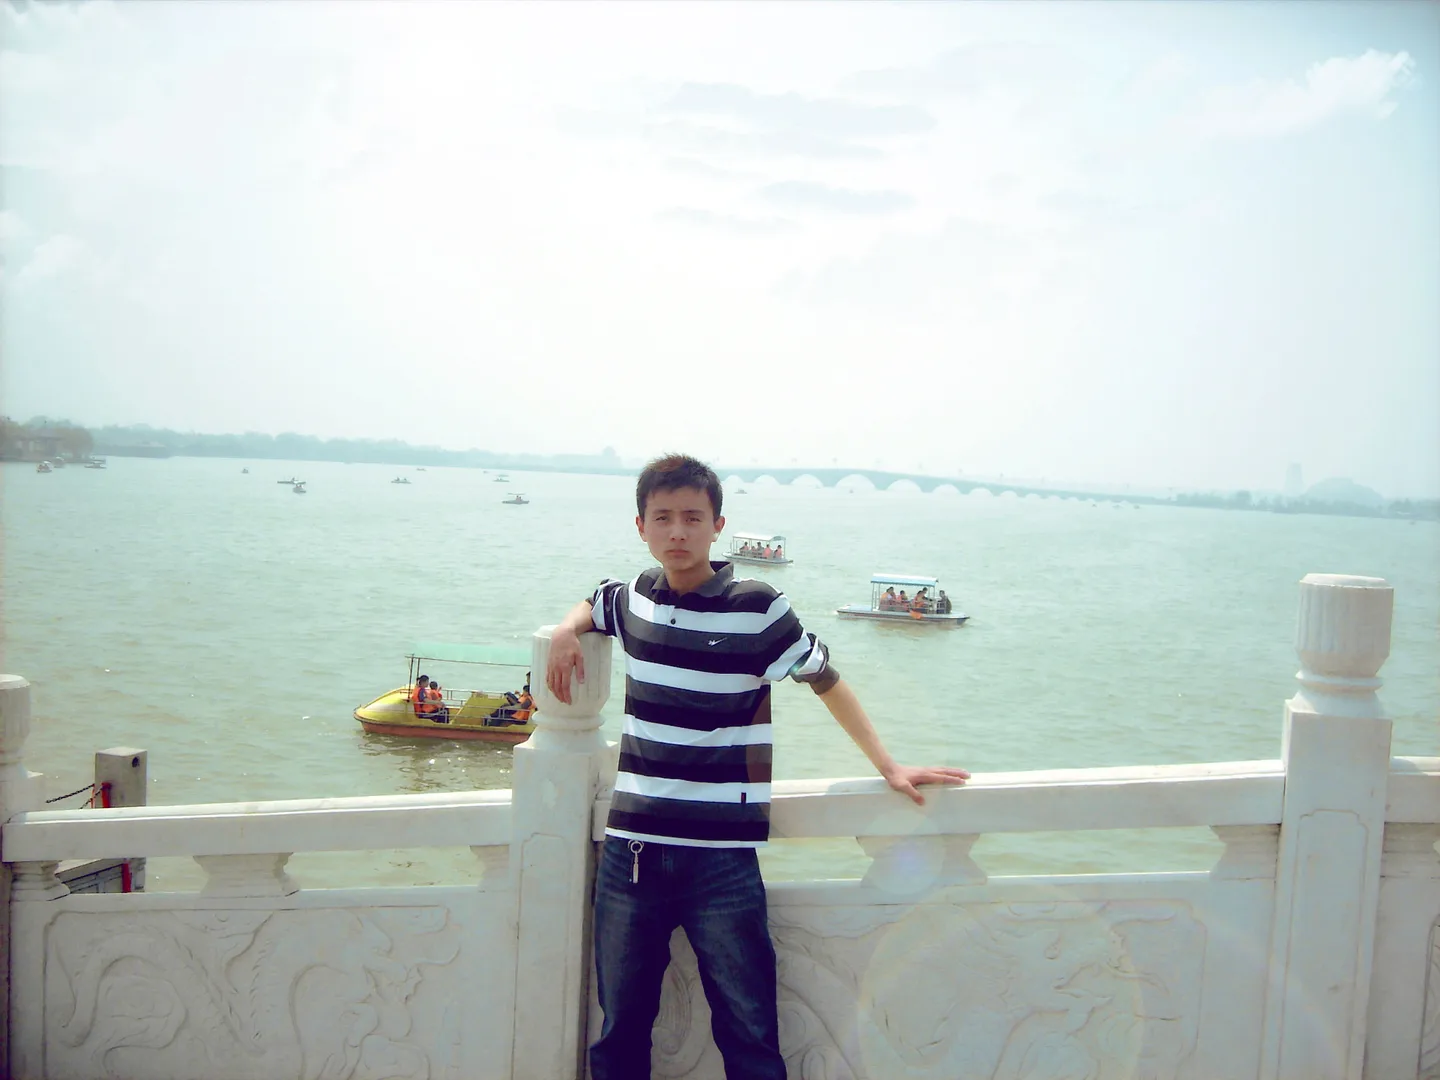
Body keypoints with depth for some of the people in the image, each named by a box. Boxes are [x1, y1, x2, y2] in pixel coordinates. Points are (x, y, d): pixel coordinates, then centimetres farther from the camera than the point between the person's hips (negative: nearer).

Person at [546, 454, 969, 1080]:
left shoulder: (758, 609, -7)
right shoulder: (632, 597, 6)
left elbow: (825, 681, 3)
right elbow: (591, 606, 30)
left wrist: (888, 767, 3)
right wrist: (565, 632, 8)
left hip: (721, 857, -4)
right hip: (629, 849, 4)